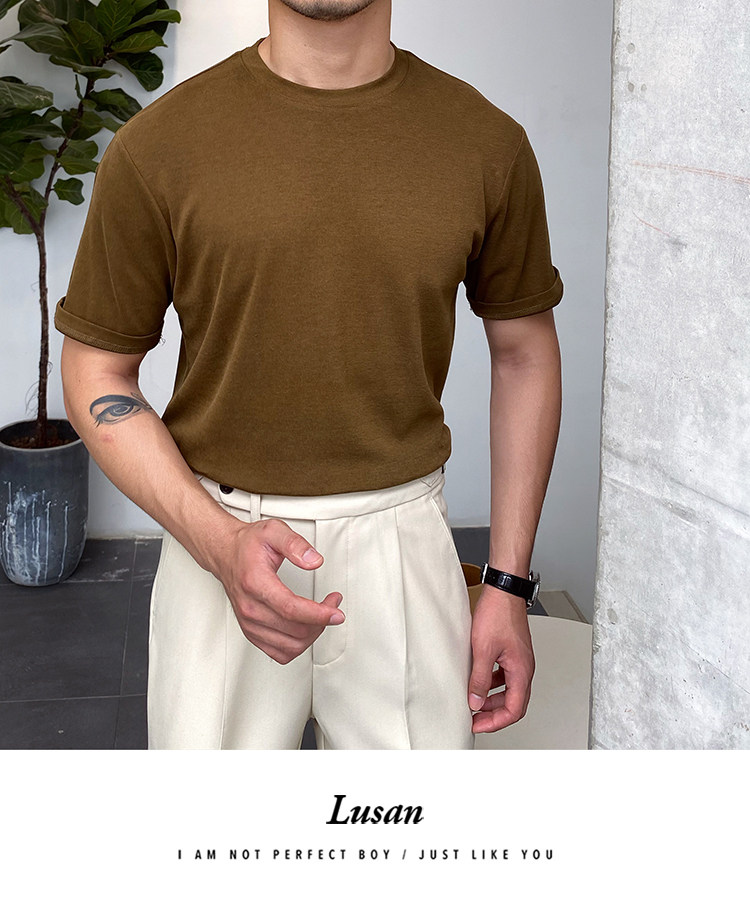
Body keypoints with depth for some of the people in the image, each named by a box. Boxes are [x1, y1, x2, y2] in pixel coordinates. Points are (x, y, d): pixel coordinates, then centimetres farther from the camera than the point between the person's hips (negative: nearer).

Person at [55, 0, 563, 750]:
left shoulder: (488, 144, -1)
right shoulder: (155, 146, -7)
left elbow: (524, 352, 9)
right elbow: (97, 372, -1)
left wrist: (509, 583, 6)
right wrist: (220, 543, -16)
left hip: (402, 544, 2)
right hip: (217, 538, -1)